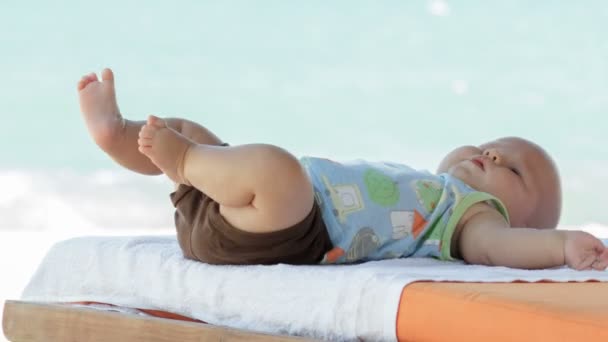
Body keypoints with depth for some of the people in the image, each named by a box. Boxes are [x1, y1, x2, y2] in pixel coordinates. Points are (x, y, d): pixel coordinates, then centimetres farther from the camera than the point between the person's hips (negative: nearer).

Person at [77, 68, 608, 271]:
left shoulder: (473, 208, 5)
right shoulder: (413, 183, 31)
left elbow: (498, 243, -18)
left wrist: (564, 244, -36)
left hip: (296, 233, -10)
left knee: (274, 164, -36)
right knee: (188, 130, 23)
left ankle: (182, 159, -15)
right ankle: (117, 131, 5)